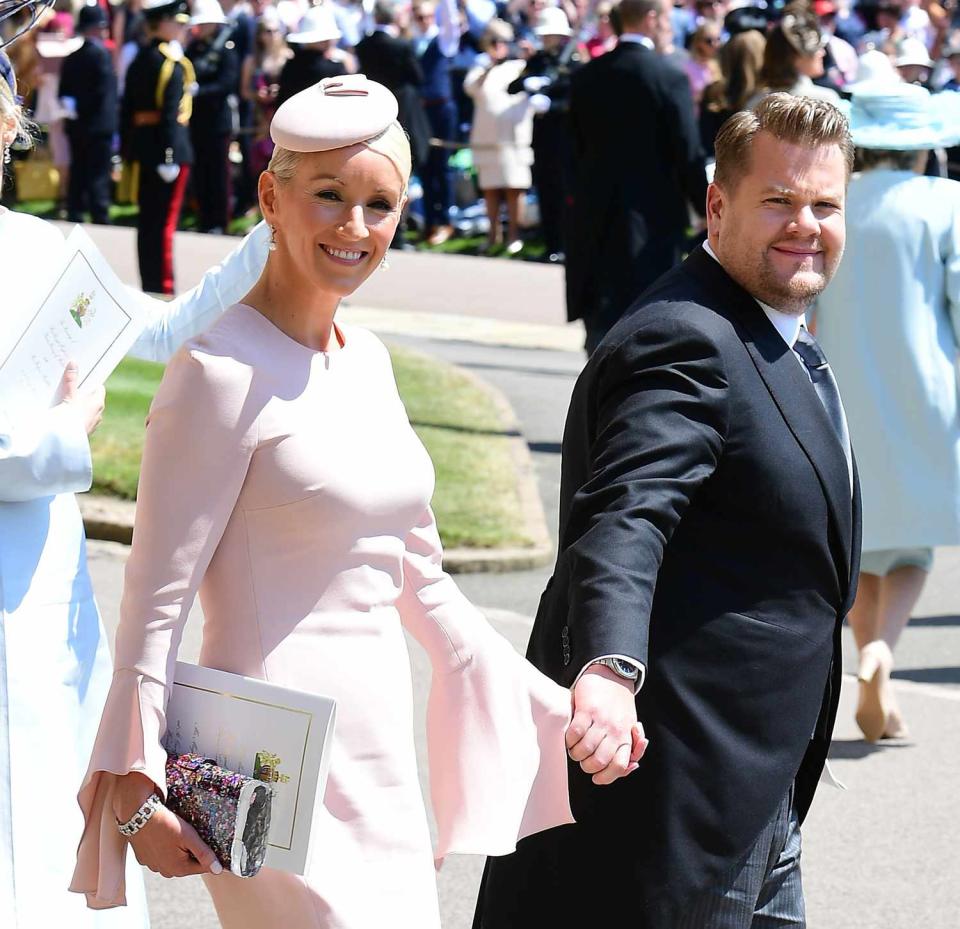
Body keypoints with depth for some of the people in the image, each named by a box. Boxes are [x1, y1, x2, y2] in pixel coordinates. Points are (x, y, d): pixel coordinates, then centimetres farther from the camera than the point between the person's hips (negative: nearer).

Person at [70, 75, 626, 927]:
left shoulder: (365, 360, 12)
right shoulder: (224, 371, -11)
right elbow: (158, 599, -12)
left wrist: (555, 711, 20)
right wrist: (136, 782, -16)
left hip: (376, 744, 8)